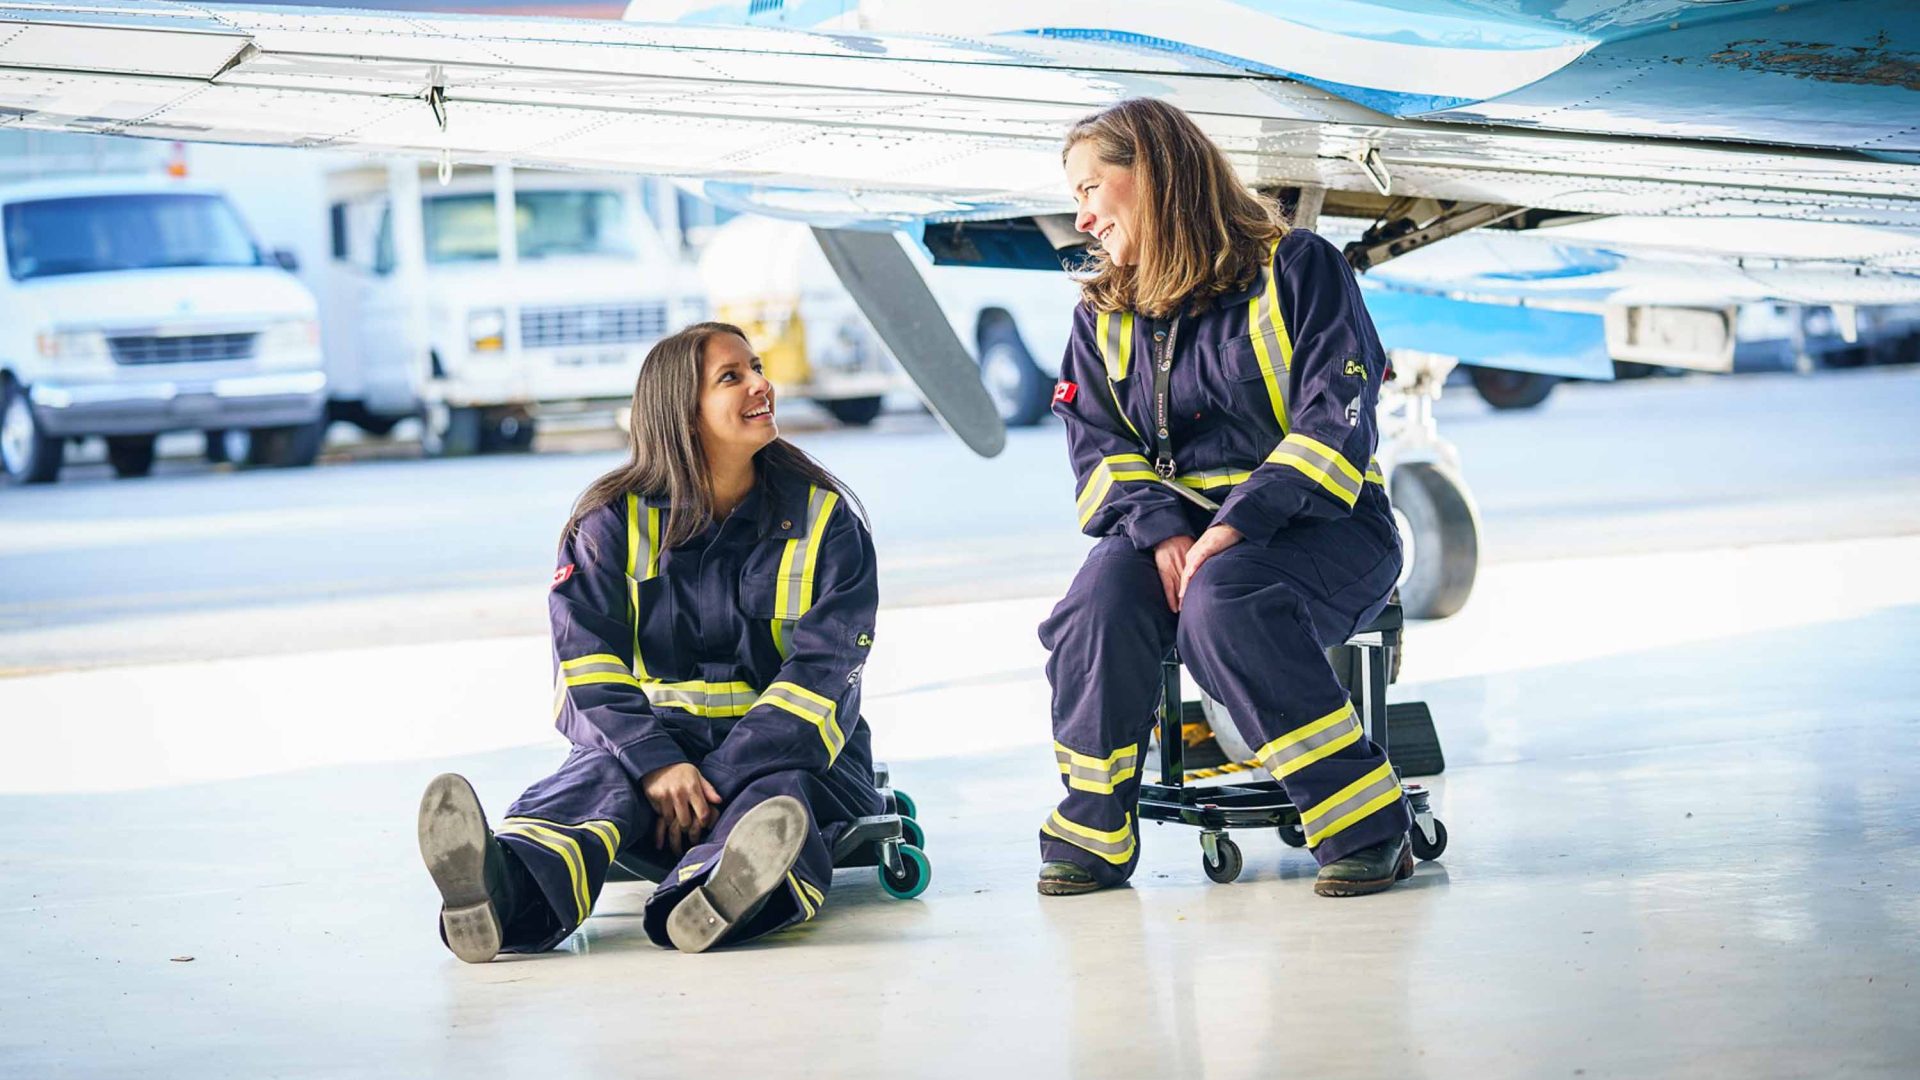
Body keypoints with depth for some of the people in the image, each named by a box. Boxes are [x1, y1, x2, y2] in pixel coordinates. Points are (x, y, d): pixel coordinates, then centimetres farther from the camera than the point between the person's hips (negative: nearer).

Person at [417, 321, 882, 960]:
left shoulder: (825, 519, 0)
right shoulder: (612, 523, 2)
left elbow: (822, 674, -9)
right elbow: (591, 670, -7)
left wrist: (716, 784, -22)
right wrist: (657, 766, -27)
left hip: (785, 751, 0)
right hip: (651, 735, 0)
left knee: (777, 794, -37)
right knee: (599, 777, -34)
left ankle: (726, 894, -74)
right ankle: (505, 896, -69)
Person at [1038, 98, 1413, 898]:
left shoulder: (1297, 269, -5)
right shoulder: (1103, 314, 13)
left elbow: (1335, 422, -14)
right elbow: (1099, 446, 5)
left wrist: (1236, 526, -25)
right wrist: (1161, 533, -16)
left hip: (1314, 525, -4)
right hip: (1175, 524, 4)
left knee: (1221, 601, -37)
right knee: (1101, 602, -29)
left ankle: (1366, 826, -29)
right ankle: (1091, 832, -12)